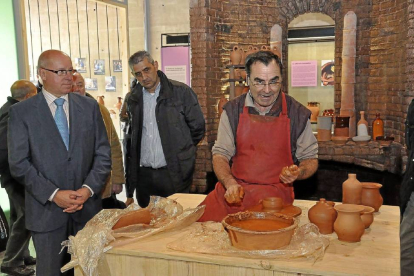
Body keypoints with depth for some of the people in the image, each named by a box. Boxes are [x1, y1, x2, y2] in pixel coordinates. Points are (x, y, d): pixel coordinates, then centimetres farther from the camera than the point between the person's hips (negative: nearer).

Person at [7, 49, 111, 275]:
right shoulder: (21, 112, -2)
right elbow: (18, 164, -6)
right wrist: (54, 194, -14)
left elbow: (103, 154, 4)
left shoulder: (89, 107, 5)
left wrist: (88, 189, -10)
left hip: (87, 207, 2)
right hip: (46, 210, -2)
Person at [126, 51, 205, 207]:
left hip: (174, 174, -4)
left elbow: (197, 128, -1)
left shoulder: (181, 92, -5)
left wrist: (179, 152, 5)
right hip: (143, 175, 4)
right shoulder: (134, 98, 9)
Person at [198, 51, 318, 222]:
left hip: (276, 191, -1)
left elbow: (310, 158, 12)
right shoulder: (232, 110, 6)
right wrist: (230, 183, -12)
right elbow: (220, 154, 7)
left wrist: (299, 173, -12)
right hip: (233, 188, 2)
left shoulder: (297, 113, 2)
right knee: (199, 218, -22)